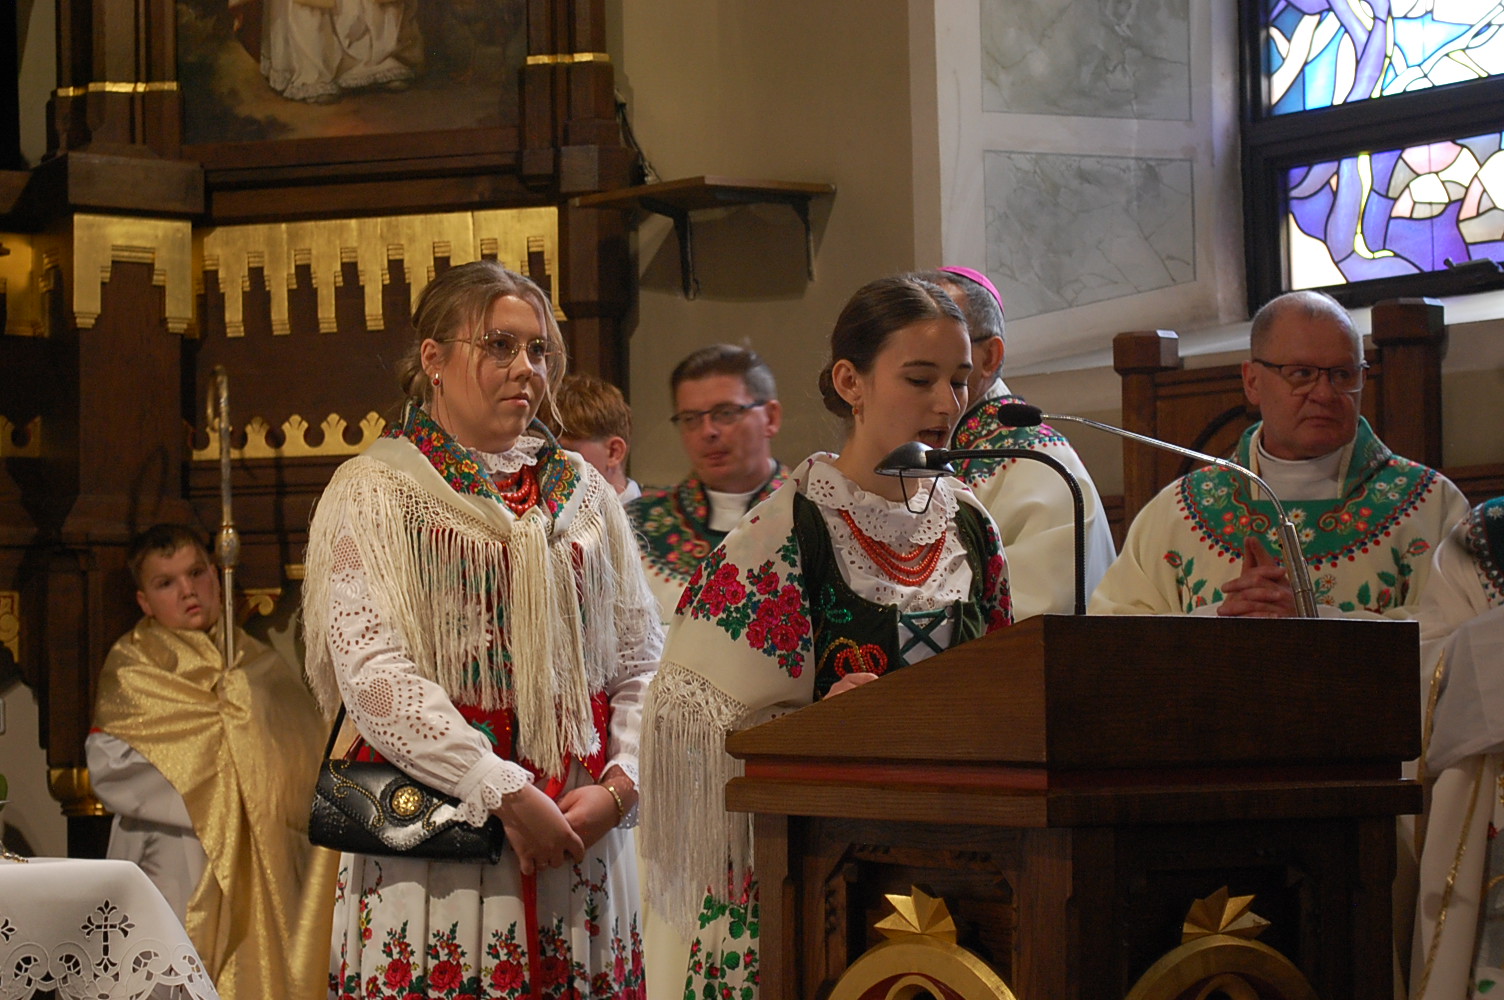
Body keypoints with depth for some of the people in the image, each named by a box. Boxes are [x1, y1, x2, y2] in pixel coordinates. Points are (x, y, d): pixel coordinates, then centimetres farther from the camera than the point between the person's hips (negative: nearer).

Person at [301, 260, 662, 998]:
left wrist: (617, 786, -9)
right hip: (433, 847, -4)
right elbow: (373, 674, -13)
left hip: (584, 840, 4)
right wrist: (506, 792, -18)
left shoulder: (582, 493, 13)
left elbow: (640, 666, 9)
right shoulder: (373, 493, -1)